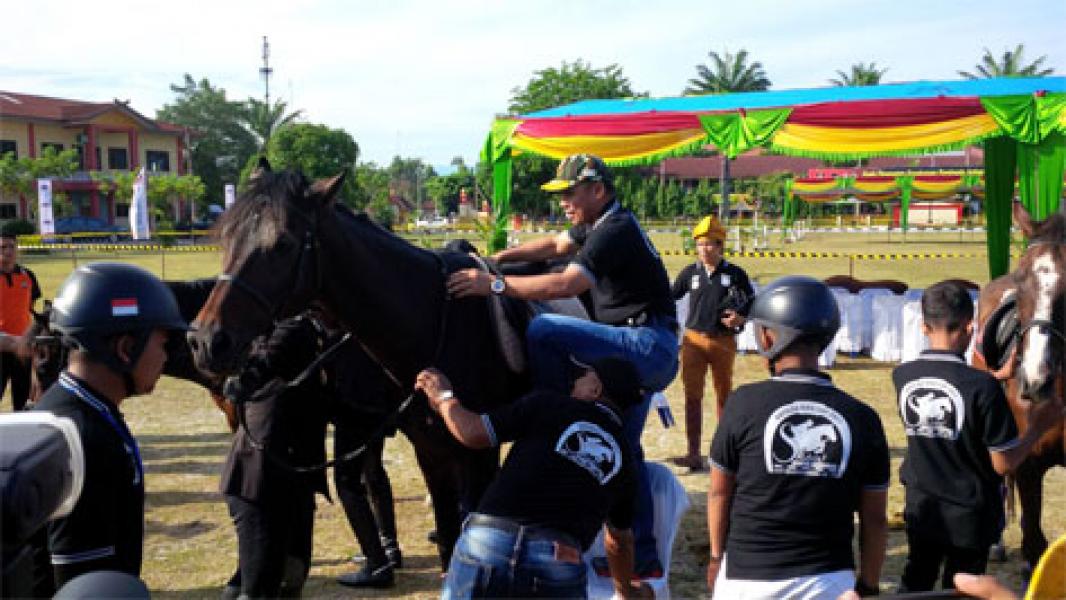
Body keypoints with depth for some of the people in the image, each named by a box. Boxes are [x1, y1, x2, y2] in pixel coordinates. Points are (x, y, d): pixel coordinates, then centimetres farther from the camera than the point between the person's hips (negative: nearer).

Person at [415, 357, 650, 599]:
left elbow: (473, 433, 1)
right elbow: (619, 540, 31)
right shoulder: (623, 456, 19)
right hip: (559, 563, 3)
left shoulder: (549, 405, 6)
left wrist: (444, 397, 23)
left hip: (486, 543, -2)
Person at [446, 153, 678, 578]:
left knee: (543, 330, -22)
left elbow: (568, 284, -28)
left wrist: (496, 285, -28)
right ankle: (643, 559, 21)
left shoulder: (615, 232, -17)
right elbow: (556, 245, 25)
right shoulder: (596, 224, 13)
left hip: (649, 347, -11)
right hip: (646, 354, 11)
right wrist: (500, 257, 12)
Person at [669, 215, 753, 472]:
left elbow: (753, 303, 5)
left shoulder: (735, 274, -1)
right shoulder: (690, 273, 4)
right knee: (692, 396, -4)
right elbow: (670, 296, 13)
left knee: (724, 394, 12)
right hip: (694, 339, 1)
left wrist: (740, 319, -12)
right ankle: (694, 454, -4)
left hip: (724, 341, -1)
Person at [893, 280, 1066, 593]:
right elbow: (1004, 463, -16)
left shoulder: (902, 376, -10)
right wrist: (1038, 426, -2)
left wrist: (997, 377, 15)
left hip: (921, 510, 4)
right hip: (970, 518, -3)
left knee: (915, 584, 21)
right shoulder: (984, 386, -24)